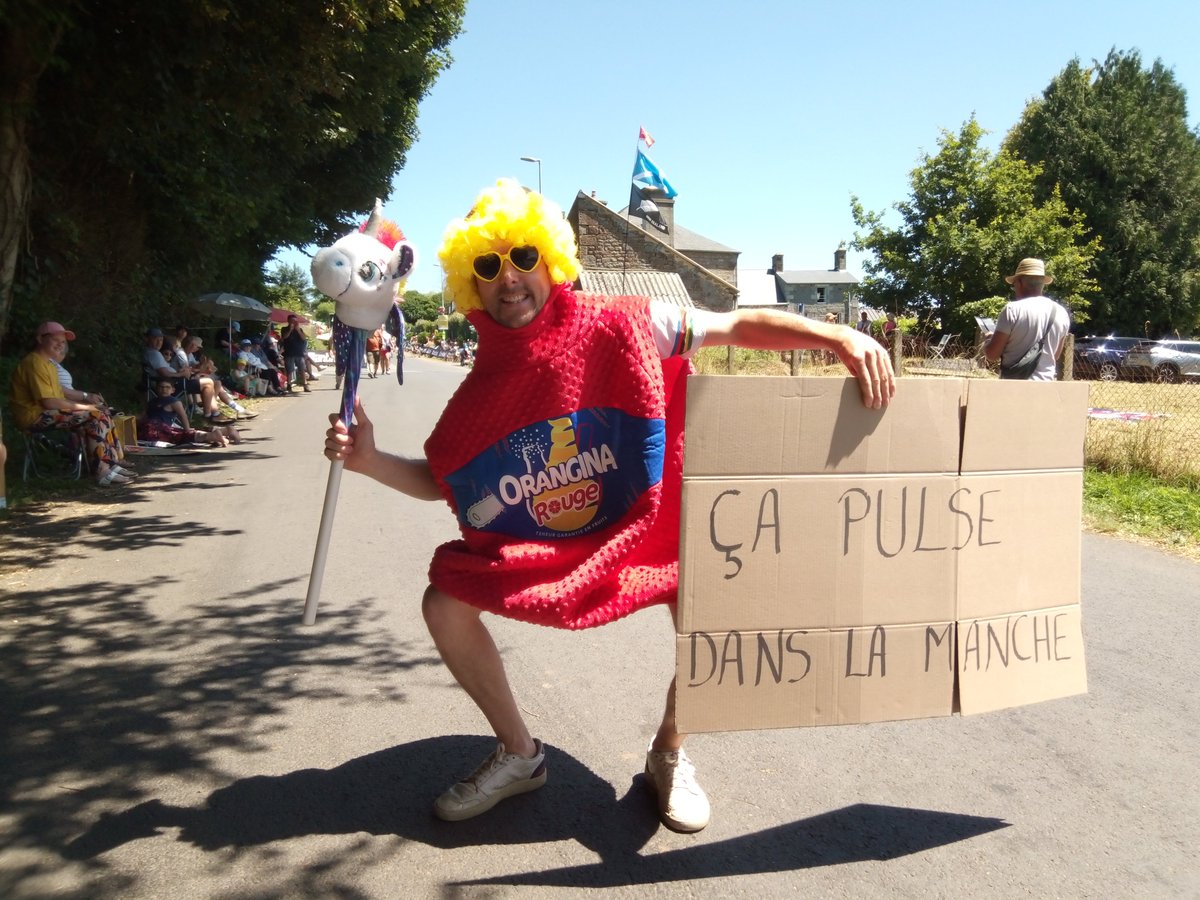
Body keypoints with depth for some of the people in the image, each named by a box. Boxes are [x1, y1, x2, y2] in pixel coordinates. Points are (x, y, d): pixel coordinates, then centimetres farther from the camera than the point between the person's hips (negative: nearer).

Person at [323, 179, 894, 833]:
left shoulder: (618, 328, -16)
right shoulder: (482, 389, -7)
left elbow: (739, 325, -16)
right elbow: (437, 481, 2)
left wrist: (839, 337, -28)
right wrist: (369, 461, -16)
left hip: (646, 528, -3)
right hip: (534, 547, 3)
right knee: (444, 604, -8)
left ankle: (668, 754, 6)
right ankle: (519, 755, 16)